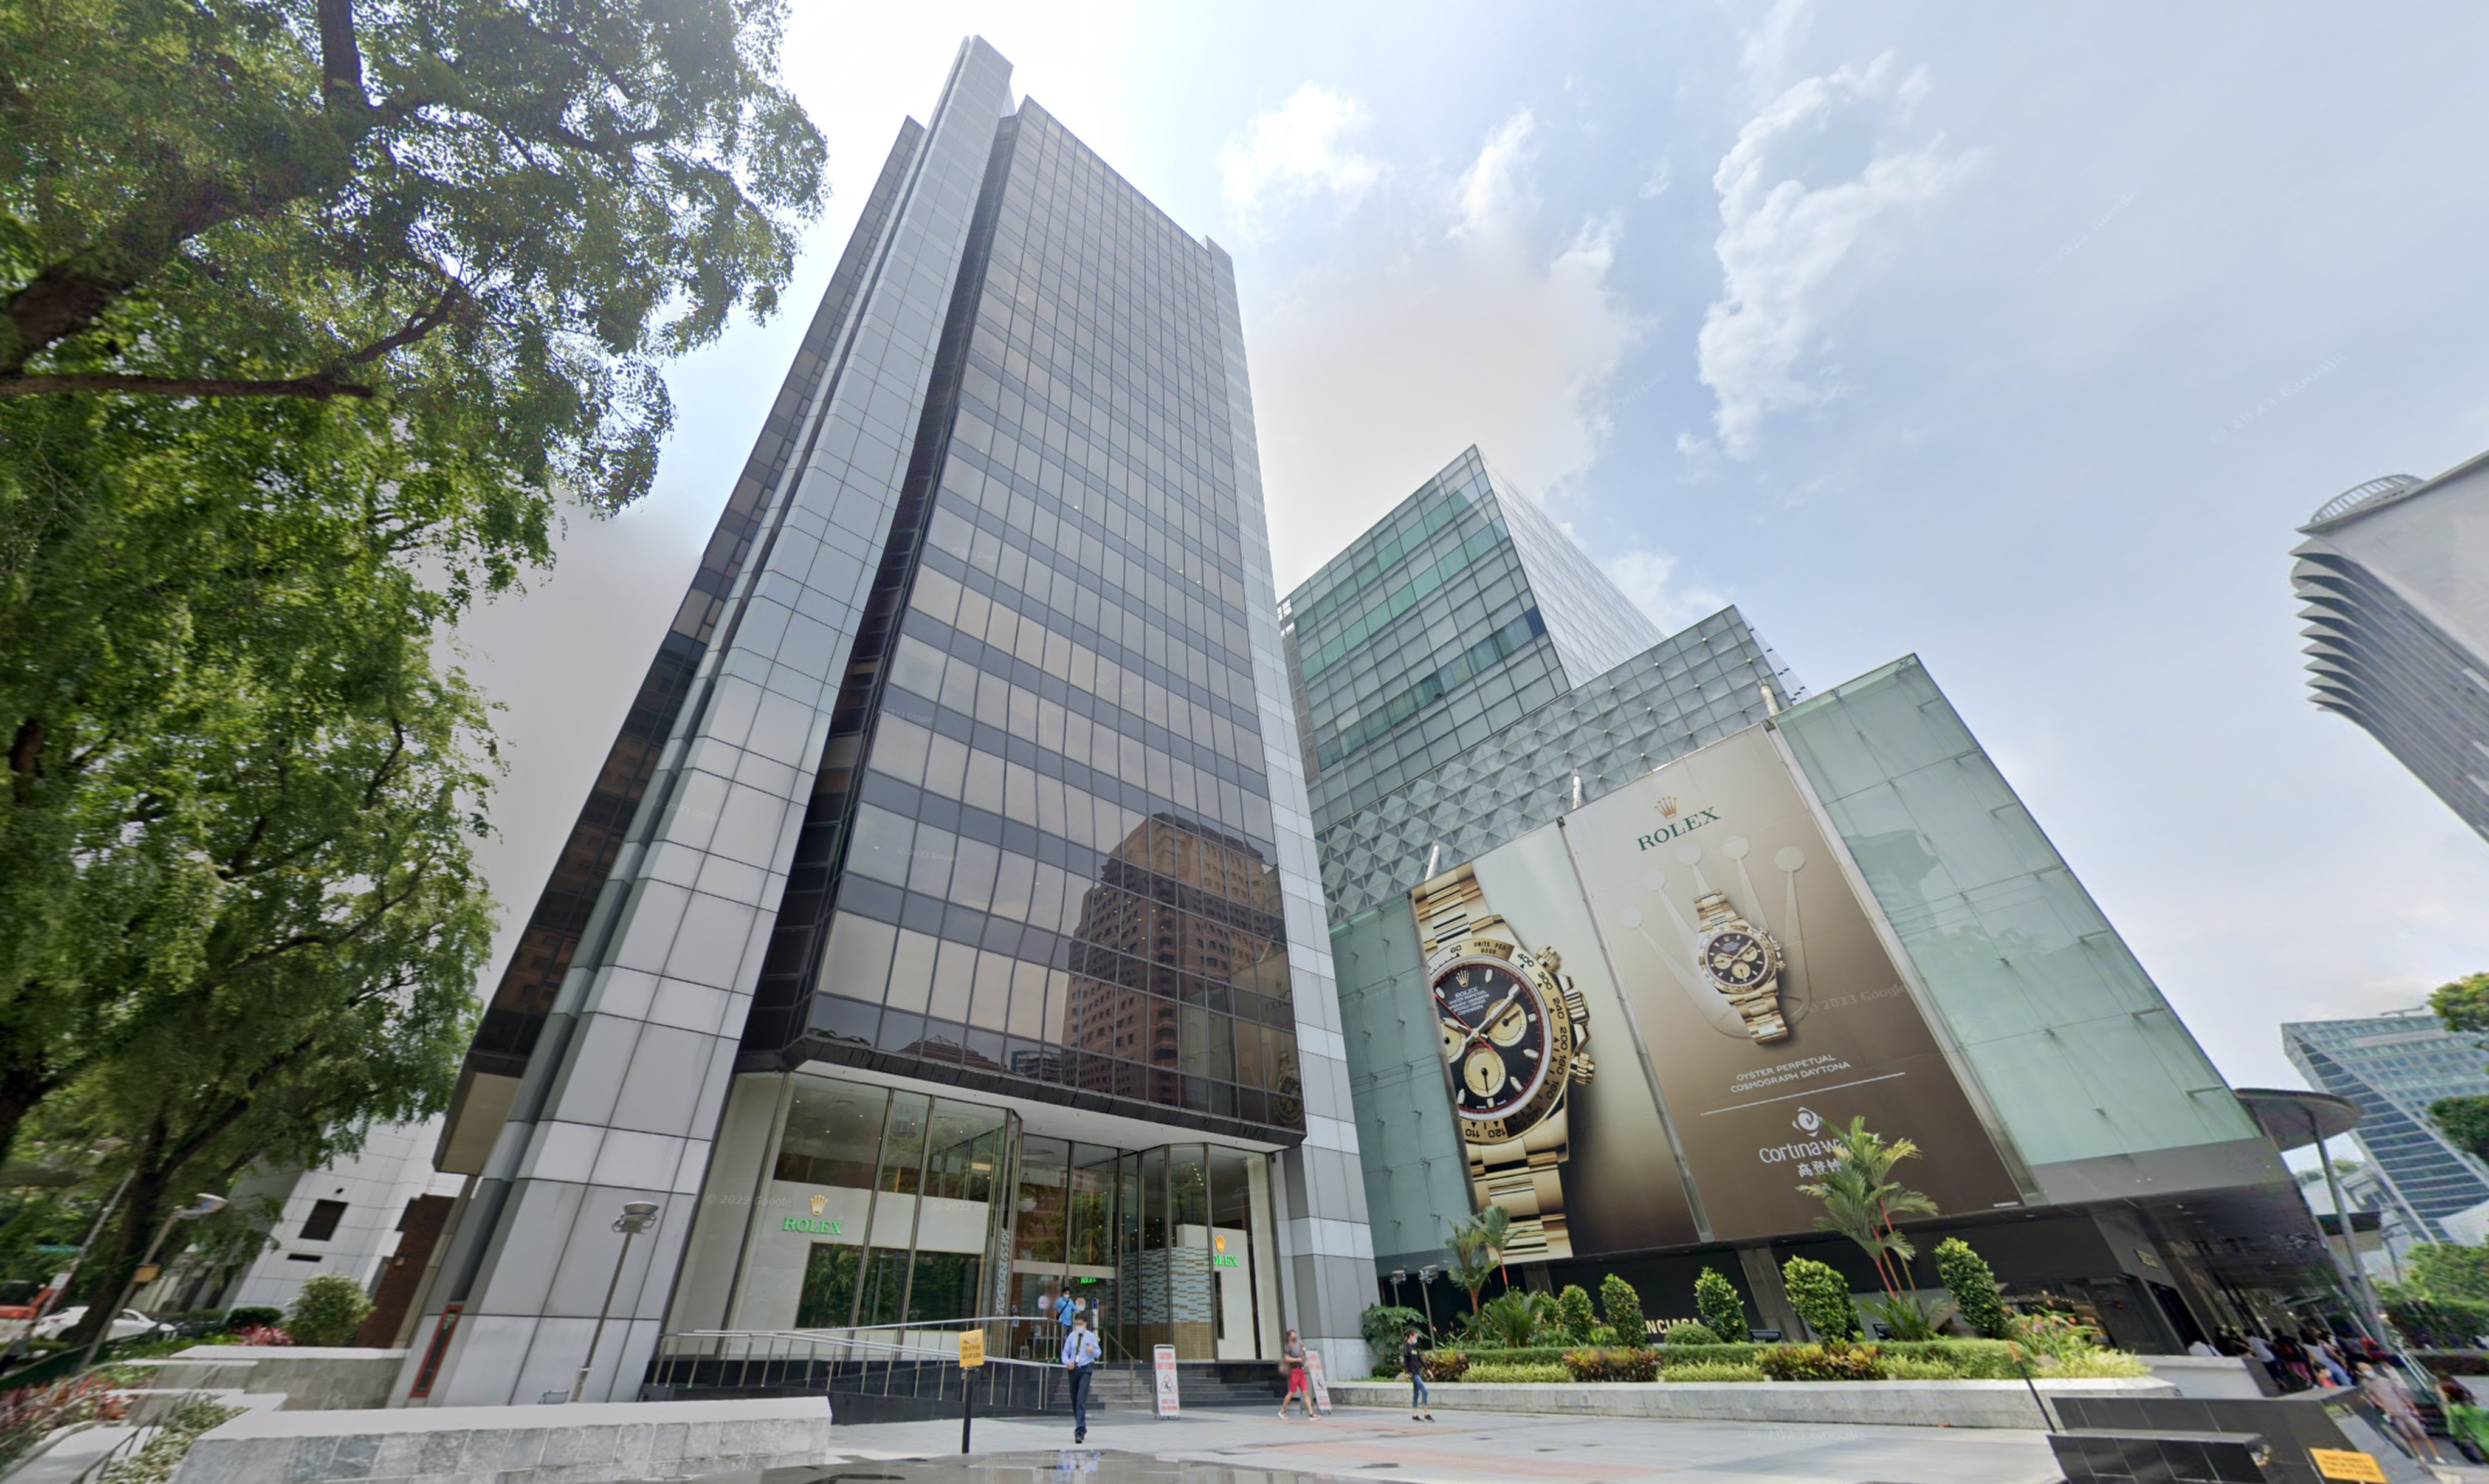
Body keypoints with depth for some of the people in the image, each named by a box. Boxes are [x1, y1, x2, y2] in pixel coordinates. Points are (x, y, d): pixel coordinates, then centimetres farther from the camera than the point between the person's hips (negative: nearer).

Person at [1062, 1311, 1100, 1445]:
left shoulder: (1091, 1337, 0)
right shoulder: (1071, 1336, 7)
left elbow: (1098, 1353, 5)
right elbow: (1065, 1352, 8)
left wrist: (1093, 1351, -18)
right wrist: (1067, 1362, -12)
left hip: (1085, 1370, -4)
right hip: (1073, 1370, 4)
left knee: (1081, 1400, -16)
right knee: (1074, 1401, 10)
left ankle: (1080, 1431, -16)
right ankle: (1081, 1428, 27)